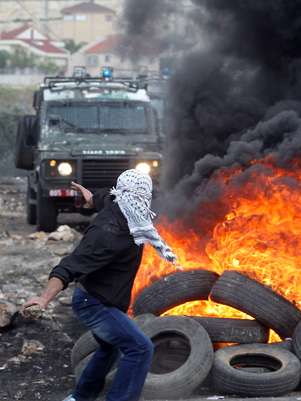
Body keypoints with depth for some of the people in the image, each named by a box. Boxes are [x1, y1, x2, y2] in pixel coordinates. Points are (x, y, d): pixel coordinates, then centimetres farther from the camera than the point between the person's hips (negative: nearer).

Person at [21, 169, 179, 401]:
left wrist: (90, 196, 44)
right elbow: (73, 265, -40)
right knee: (140, 349, -21)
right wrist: (46, 297, -55)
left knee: (110, 348, 30)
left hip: (103, 301, 11)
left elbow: (103, 198, 20)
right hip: (94, 304, -10)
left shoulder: (116, 206, -5)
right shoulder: (108, 233, -32)